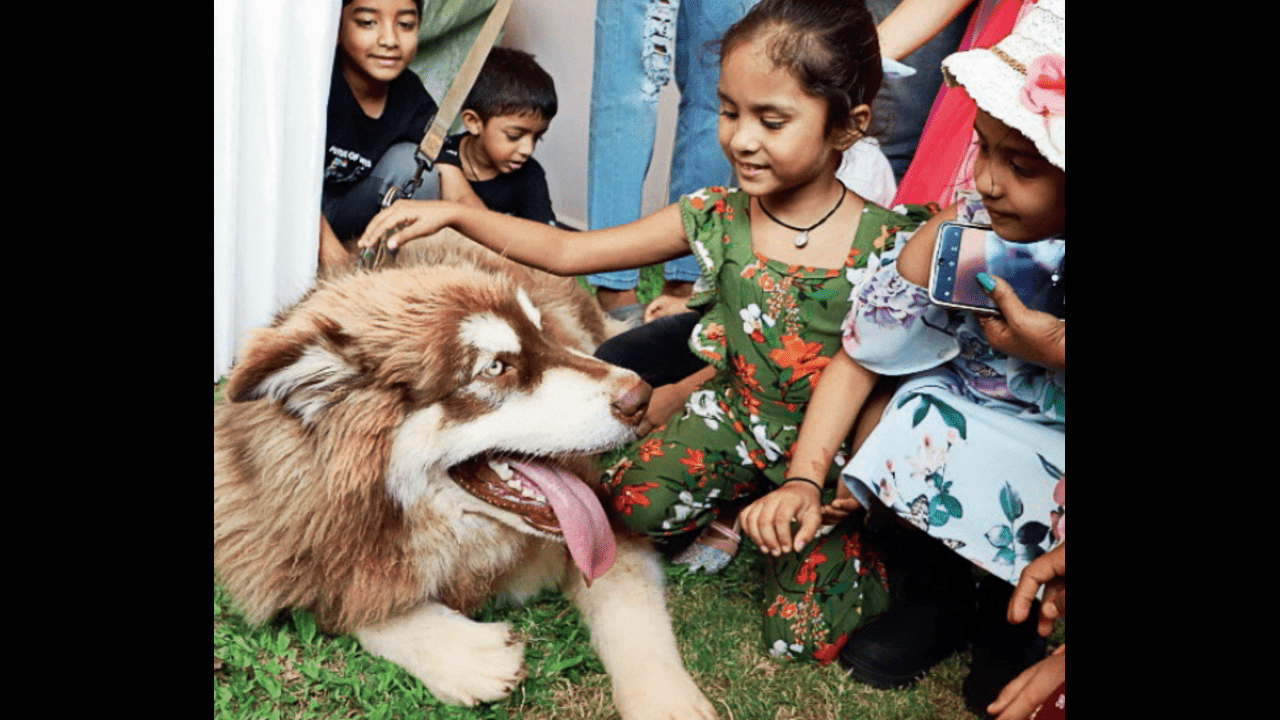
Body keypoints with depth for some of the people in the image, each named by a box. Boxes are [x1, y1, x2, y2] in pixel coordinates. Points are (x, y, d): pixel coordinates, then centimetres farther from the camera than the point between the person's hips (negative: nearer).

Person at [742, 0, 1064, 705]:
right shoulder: (953, 237, -18)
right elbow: (858, 358, -12)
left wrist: (1058, 352, -35)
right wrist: (803, 478, -19)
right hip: (968, 430, 3)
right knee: (886, 423, -23)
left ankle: (1019, 622, 15)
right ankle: (941, 596, 5)